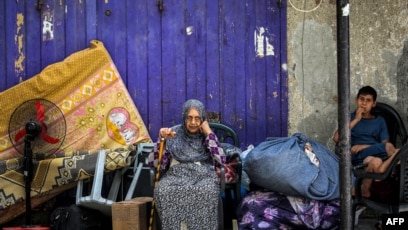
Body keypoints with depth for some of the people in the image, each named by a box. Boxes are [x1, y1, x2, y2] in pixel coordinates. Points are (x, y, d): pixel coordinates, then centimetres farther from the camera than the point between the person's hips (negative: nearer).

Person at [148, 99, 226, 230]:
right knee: (163, 191, -34)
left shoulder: (207, 136, 14)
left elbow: (221, 160, -3)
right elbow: (156, 162, 6)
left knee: (206, 191, -37)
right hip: (176, 174, 1)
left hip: (204, 174, 0)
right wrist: (162, 139, -8)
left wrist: (209, 133, 0)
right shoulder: (174, 134, 13)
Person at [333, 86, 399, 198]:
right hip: (357, 156, -1)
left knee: (376, 162, -40)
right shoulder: (350, 118, 17)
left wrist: (364, 146, -10)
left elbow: (384, 144, 6)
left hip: (376, 154, 1)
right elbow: (336, 138, -1)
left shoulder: (380, 120, 19)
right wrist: (356, 120, 0)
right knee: (389, 147, -33)